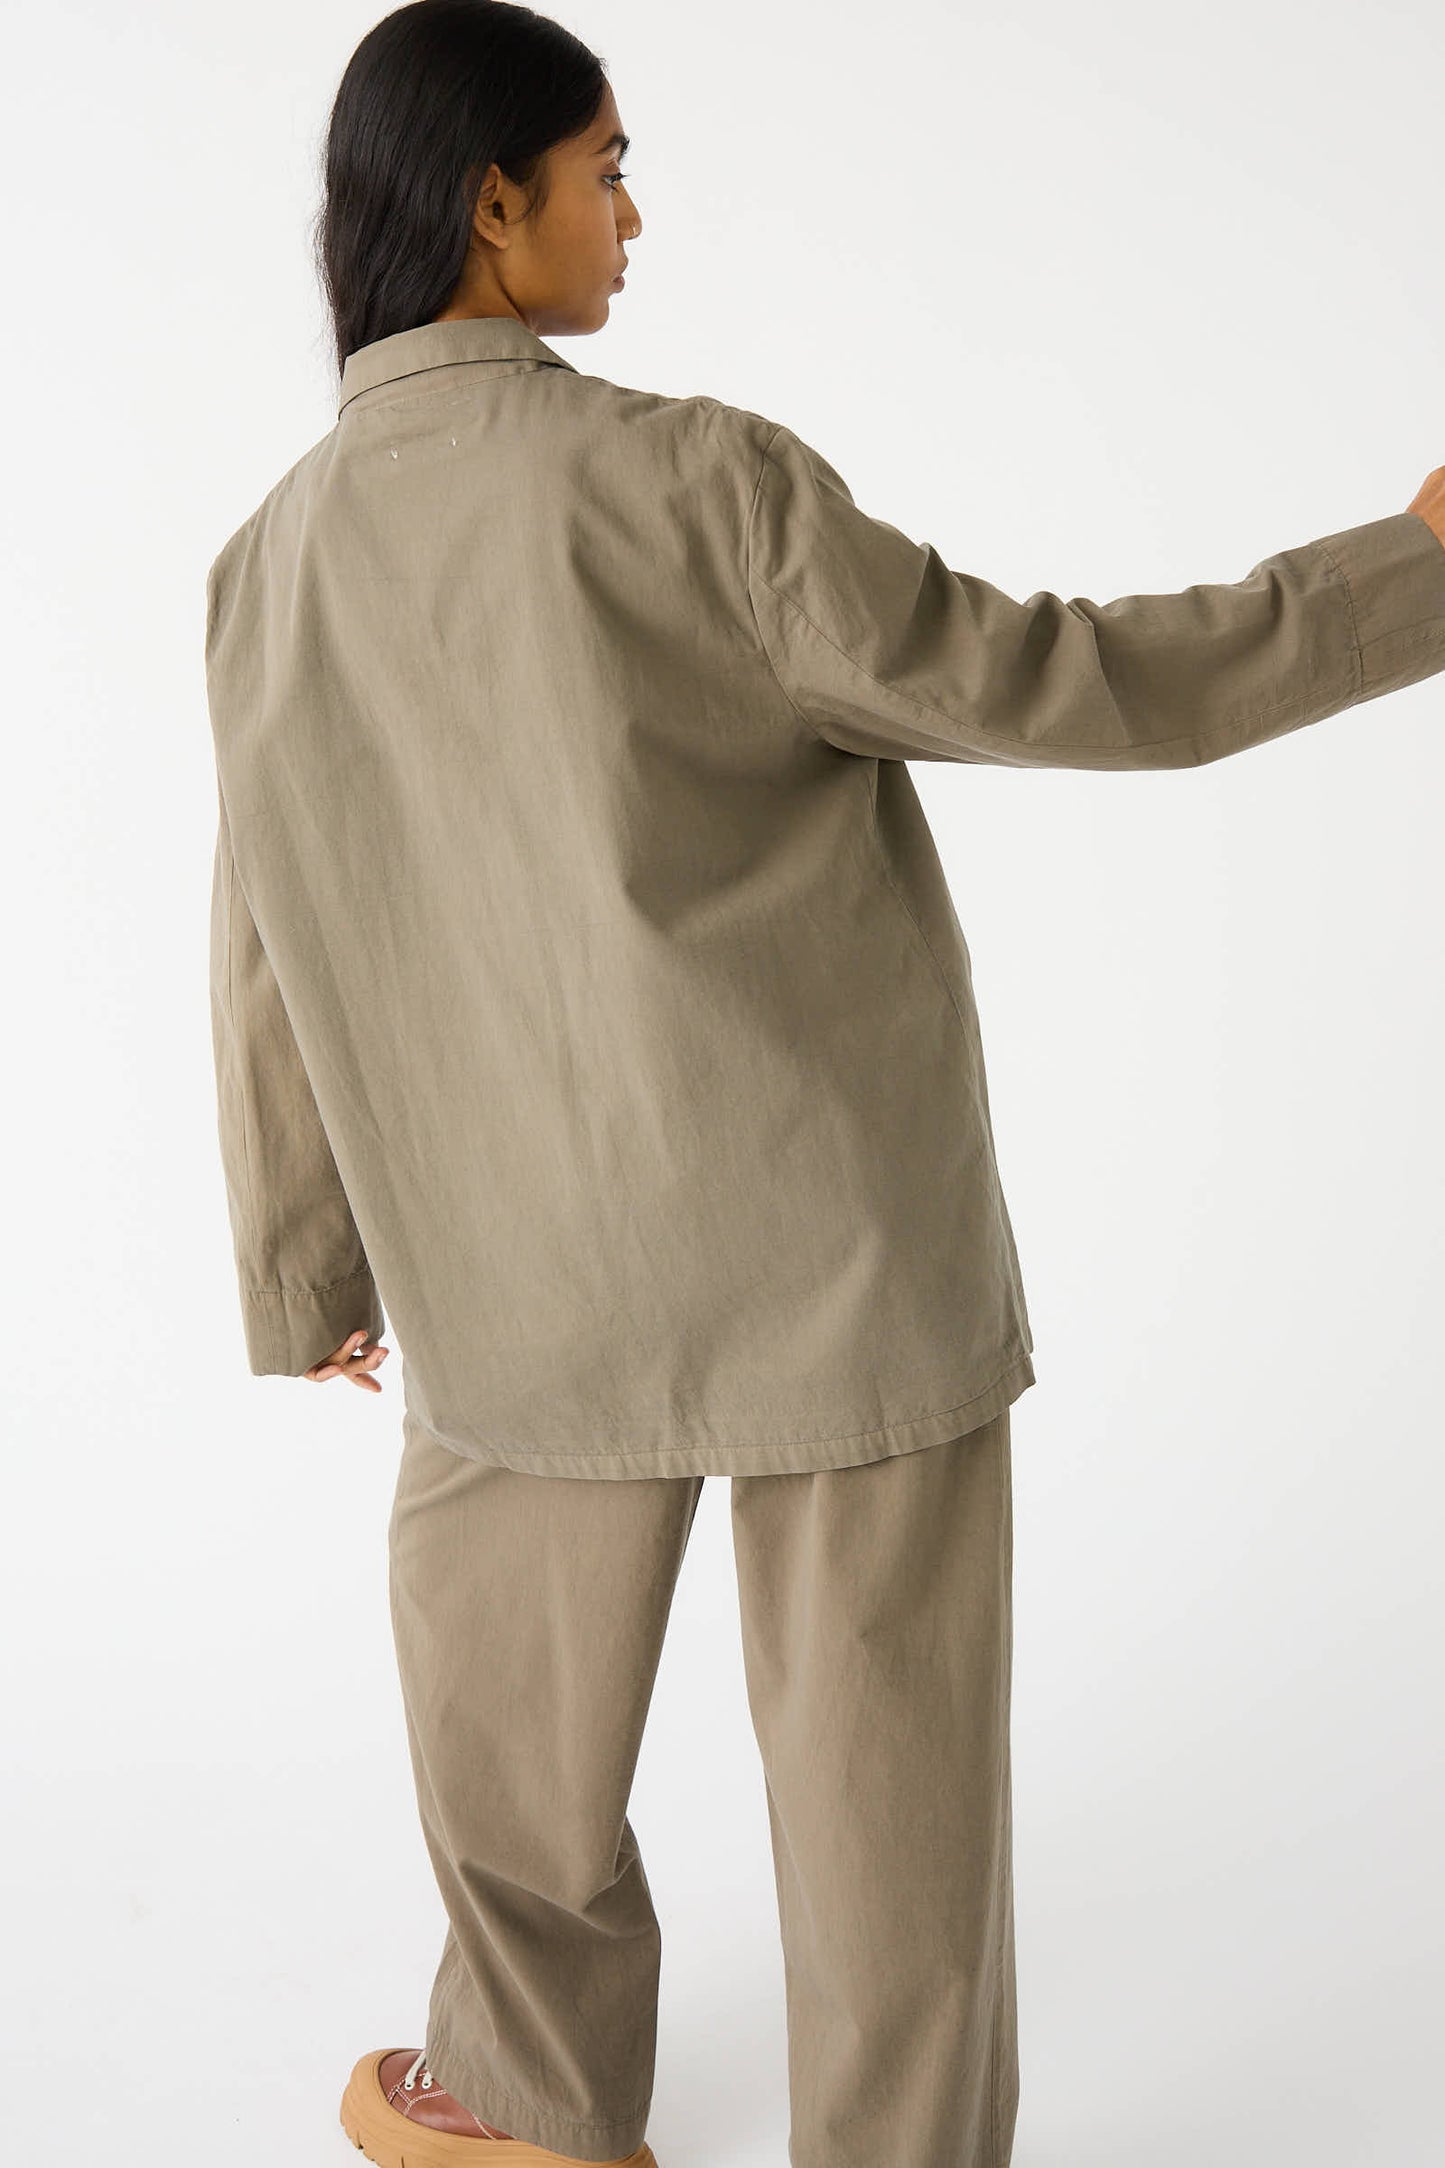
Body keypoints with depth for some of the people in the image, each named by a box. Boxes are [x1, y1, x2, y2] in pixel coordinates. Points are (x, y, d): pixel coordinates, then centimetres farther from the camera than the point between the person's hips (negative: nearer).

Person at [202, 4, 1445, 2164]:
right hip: (839, 1248, -4)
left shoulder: (277, 555, -1)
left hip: (527, 1275, 4)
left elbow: (275, 970, 7)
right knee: (883, 1746, 12)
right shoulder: (685, 479, -16)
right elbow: (1055, 683, -12)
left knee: (508, 1712, 25)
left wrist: (306, 1281, 20)